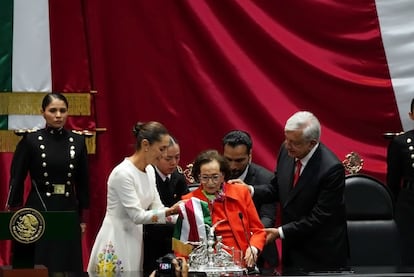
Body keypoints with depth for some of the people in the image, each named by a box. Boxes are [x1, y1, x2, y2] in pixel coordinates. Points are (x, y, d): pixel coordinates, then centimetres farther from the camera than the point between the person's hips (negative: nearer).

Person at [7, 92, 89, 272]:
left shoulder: (77, 141, 4)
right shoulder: (30, 141, -4)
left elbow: (83, 182, 10)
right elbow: (16, 180, -3)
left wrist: (83, 218, 8)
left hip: (68, 211, 3)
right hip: (38, 211, -3)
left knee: (68, 267, 3)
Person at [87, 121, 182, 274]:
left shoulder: (150, 170, 6)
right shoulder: (123, 173, -20)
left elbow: (156, 207, 5)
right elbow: (137, 215, -22)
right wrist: (169, 212, -28)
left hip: (136, 238, 8)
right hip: (116, 242, -8)